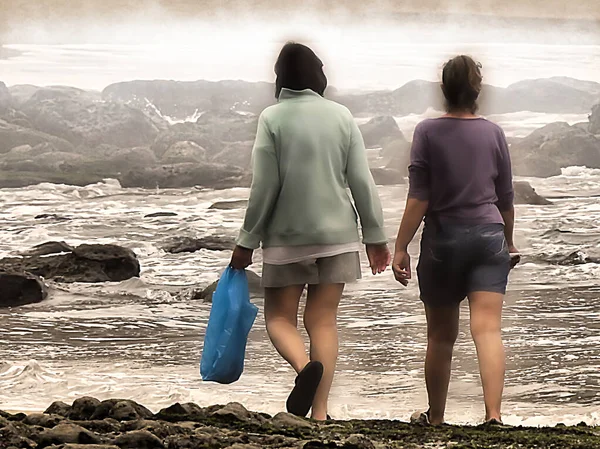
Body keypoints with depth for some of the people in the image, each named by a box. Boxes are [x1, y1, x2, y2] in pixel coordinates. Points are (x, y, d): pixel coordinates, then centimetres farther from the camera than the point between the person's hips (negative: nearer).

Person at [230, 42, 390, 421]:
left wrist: (247, 242, -1)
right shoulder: (341, 116, 1)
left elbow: (264, 187, -9)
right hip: (337, 234, 3)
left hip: (287, 237, -3)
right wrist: (376, 237, 8)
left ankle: (305, 366, -23)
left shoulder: (273, 118, -7)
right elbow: (362, 182, 1)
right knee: (324, 320, 6)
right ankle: (319, 411, 0)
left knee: (279, 317, 8)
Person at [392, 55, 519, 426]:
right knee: (488, 329, -8)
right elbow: (505, 198, 10)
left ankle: (435, 416, 26)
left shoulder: (428, 132, -5)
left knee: (441, 336, 12)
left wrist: (401, 248, -5)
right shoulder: (493, 133, 2)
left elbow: (418, 199, -9)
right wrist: (509, 242, 25)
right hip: (489, 237, 1)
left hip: (443, 241, -1)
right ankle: (493, 413, -24)